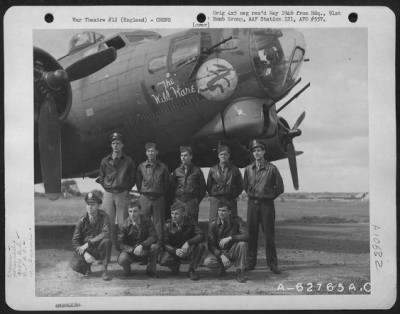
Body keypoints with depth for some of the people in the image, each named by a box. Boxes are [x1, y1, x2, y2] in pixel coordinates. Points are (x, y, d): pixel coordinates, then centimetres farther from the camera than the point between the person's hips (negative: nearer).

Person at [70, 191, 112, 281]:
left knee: (107, 241, -33)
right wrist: (85, 253, -23)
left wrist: (88, 243, -25)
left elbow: (106, 234, -25)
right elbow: (75, 241, -6)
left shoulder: (103, 217, -10)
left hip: (100, 250, -1)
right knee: (75, 265, -25)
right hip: (86, 250, 1)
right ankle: (87, 266, 13)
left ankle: (104, 270, -17)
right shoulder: (82, 220, -4)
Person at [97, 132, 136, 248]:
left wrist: (127, 189, 1)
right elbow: (101, 177, 15)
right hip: (108, 194, 2)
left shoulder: (128, 161, 3)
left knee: (122, 222, -2)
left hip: (122, 194, -2)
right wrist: (106, 187, 7)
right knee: (108, 221, 2)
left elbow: (132, 178, 8)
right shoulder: (105, 160, 8)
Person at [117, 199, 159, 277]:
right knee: (122, 260, -34)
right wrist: (133, 250, -31)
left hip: (144, 251, 1)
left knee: (154, 246, -30)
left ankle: (150, 270, -4)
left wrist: (142, 245, -33)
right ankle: (127, 269, 7)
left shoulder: (147, 222, -8)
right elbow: (121, 243, -14)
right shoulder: (125, 225, -11)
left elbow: (153, 237, -18)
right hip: (130, 251, -1)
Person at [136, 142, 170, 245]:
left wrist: (162, 193, 8)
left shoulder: (163, 167, 1)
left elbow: (166, 183, 9)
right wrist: (142, 192, 10)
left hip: (159, 198, -1)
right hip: (145, 197, 1)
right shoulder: (141, 166, 3)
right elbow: (138, 182, 13)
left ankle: (160, 243, 8)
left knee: (159, 222, 2)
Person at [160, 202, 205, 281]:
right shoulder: (168, 225, -11)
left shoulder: (189, 221, -10)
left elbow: (201, 235, -20)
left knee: (200, 246, -31)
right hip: (174, 250, 0)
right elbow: (165, 244, -13)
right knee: (163, 261, -31)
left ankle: (191, 270, -10)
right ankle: (176, 264, 7)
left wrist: (188, 243, -36)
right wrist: (175, 251, -33)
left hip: (188, 250, 0)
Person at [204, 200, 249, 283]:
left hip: (233, 251, 0)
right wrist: (221, 255, -27)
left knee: (242, 244, -32)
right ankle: (222, 267, 7)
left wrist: (230, 238, -35)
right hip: (219, 252, 1)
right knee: (207, 261, -29)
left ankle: (240, 272, -14)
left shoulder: (236, 220, -12)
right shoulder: (214, 224, -8)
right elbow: (211, 245, -10)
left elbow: (246, 236, -25)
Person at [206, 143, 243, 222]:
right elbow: (208, 186, 15)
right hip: (215, 201, 0)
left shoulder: (234, 169, 7)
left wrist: (234, 195, 3)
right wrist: (213, 195, 6)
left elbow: (240, 186, 11)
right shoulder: (213, 170, 9)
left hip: (230, 201, 0)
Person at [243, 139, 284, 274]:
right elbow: (245, 186, 18)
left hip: (267, 204, -3)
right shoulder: (248, 169, 6)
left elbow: (279, 188, 2)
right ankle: (251, 262, 13)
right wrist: (253, 196, 11)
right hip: (252, 204, 3)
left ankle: (272, 263, 6)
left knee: (269, 234, -1)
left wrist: (268, 196, 6)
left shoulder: (271, 169, -4)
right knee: (251, 234, 5)